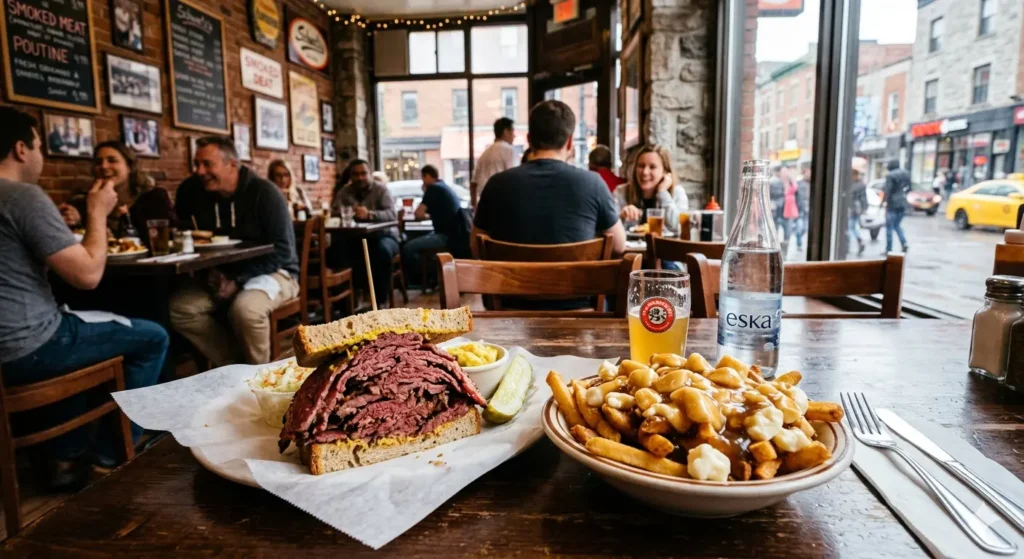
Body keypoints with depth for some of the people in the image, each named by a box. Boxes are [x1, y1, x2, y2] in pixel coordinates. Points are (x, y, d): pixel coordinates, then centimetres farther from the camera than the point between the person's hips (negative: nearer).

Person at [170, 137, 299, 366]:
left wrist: (237, 280, -22)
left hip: (272, 272, -5)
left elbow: (283, 250, -18)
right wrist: (210, 271, -9)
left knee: (245, 308, -36)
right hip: (219, 275, 6)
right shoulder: (192, 191, -1)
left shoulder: (263, 192, -15)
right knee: (177, 307, -19)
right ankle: (233, 365, -7)